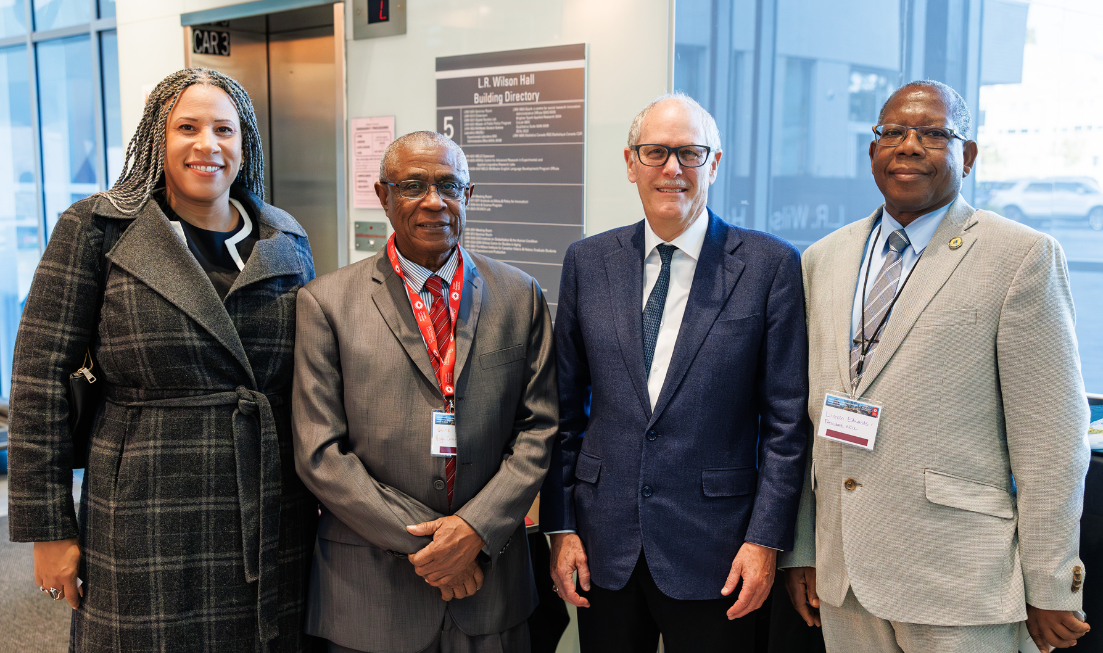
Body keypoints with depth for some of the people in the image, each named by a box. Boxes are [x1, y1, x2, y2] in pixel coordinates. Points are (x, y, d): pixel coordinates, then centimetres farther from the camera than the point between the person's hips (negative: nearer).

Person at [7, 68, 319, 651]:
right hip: (147, 539, -3)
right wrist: (48, 530, -7)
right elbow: (40, 378, -5)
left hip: (275, 532, 3)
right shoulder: (96, 229, -3)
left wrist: (326, 501, 11)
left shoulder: (287, 244, 7)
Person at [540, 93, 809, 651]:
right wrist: (559, 525, 4)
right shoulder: (588, 262, 4)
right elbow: (565, 407, 6)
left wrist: (766, 539, -7)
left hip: (712, 552, -2)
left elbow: (786, 419, -4)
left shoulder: (770, 265, -5)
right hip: (604, 545, 3)